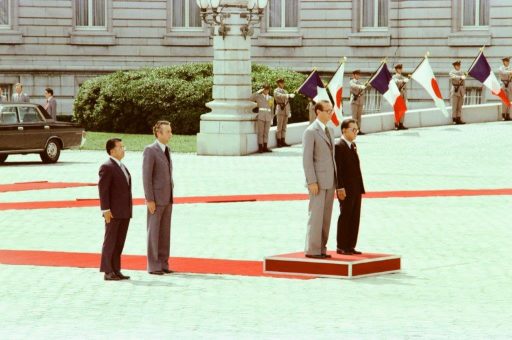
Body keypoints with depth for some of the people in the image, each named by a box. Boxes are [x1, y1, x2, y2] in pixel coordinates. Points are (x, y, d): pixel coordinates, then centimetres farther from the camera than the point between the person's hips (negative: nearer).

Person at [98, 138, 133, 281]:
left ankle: (116, 270, 12)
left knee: (119, 242, 8)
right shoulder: (107, 167, -10)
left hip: (124, 212, 8)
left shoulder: (122, 167, 17)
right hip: (113, 212, -8)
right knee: (110, 241, -3)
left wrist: (128, 209, 15)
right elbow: (103, 189, -14)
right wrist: (106, 210, -19)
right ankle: (107, 272, 0)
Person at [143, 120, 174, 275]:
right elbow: (146, 176, -17)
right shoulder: (149, 150, -14)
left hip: (167, 198, 8)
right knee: (154, 232, -4)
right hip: (155, 198, -8)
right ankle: (153, 266, 1)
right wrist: (149, 200, -20)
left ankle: (163, 264, 13)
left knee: (164, 232, 8)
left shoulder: (166, 150, 14)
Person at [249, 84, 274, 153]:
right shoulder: (258, 96, 6)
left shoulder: (271, 98, 17)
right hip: (261, 116, -4)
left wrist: (272, 118, 13)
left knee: (266, 133, 5)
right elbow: (250, 99, -10)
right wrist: (258, 92, -9)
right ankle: (260, 148, -4)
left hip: (268, 117, 4)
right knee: (260, 132, -5)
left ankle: (265, 147, 9)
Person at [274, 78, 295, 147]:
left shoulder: (285, 91, 21)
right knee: (279, 127, -7)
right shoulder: (276, 91, 0)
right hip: (280, 110, -6)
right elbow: (281, 96, -22)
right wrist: (289, 95, -34)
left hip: (286, 110, 6)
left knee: (284, 127, 5)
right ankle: (279, 142, -7)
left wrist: (289, 112, 18)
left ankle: (283, 141, 7)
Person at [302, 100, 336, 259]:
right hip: (317, 181, -8)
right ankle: (312, 250, -3)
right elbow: (307, 159, -15)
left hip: (330, 181, 8)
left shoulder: (330, 131, 15)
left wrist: (335, 180, 16)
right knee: (316, 215, -7)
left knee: (326, 216, 8)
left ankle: (321, 248, 12)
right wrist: (312, 182, -20)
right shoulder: (310, 132, -11)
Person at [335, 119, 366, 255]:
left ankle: (350, 246, 13)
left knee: (355, 218, 8)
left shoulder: (353, 145, 17)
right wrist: (340, 188, -22)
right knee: (345, 217, -3)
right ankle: (341, 247, 3)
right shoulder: (339, 146, -11)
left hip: (356, 188, 8)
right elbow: (338, 169, -17)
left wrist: (360, 187, 14)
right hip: (346, 189, -8)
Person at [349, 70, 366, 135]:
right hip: (354, 101, -5)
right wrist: (362, 86, -35)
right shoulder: (351, 82, 2)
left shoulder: (361, 83, 16)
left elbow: (363, 94, 12)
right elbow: (354, 86, -22)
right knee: (354, 116, -8)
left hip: (360, 102, 5)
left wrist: (363, 103, 4)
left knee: (359, 117, 4)